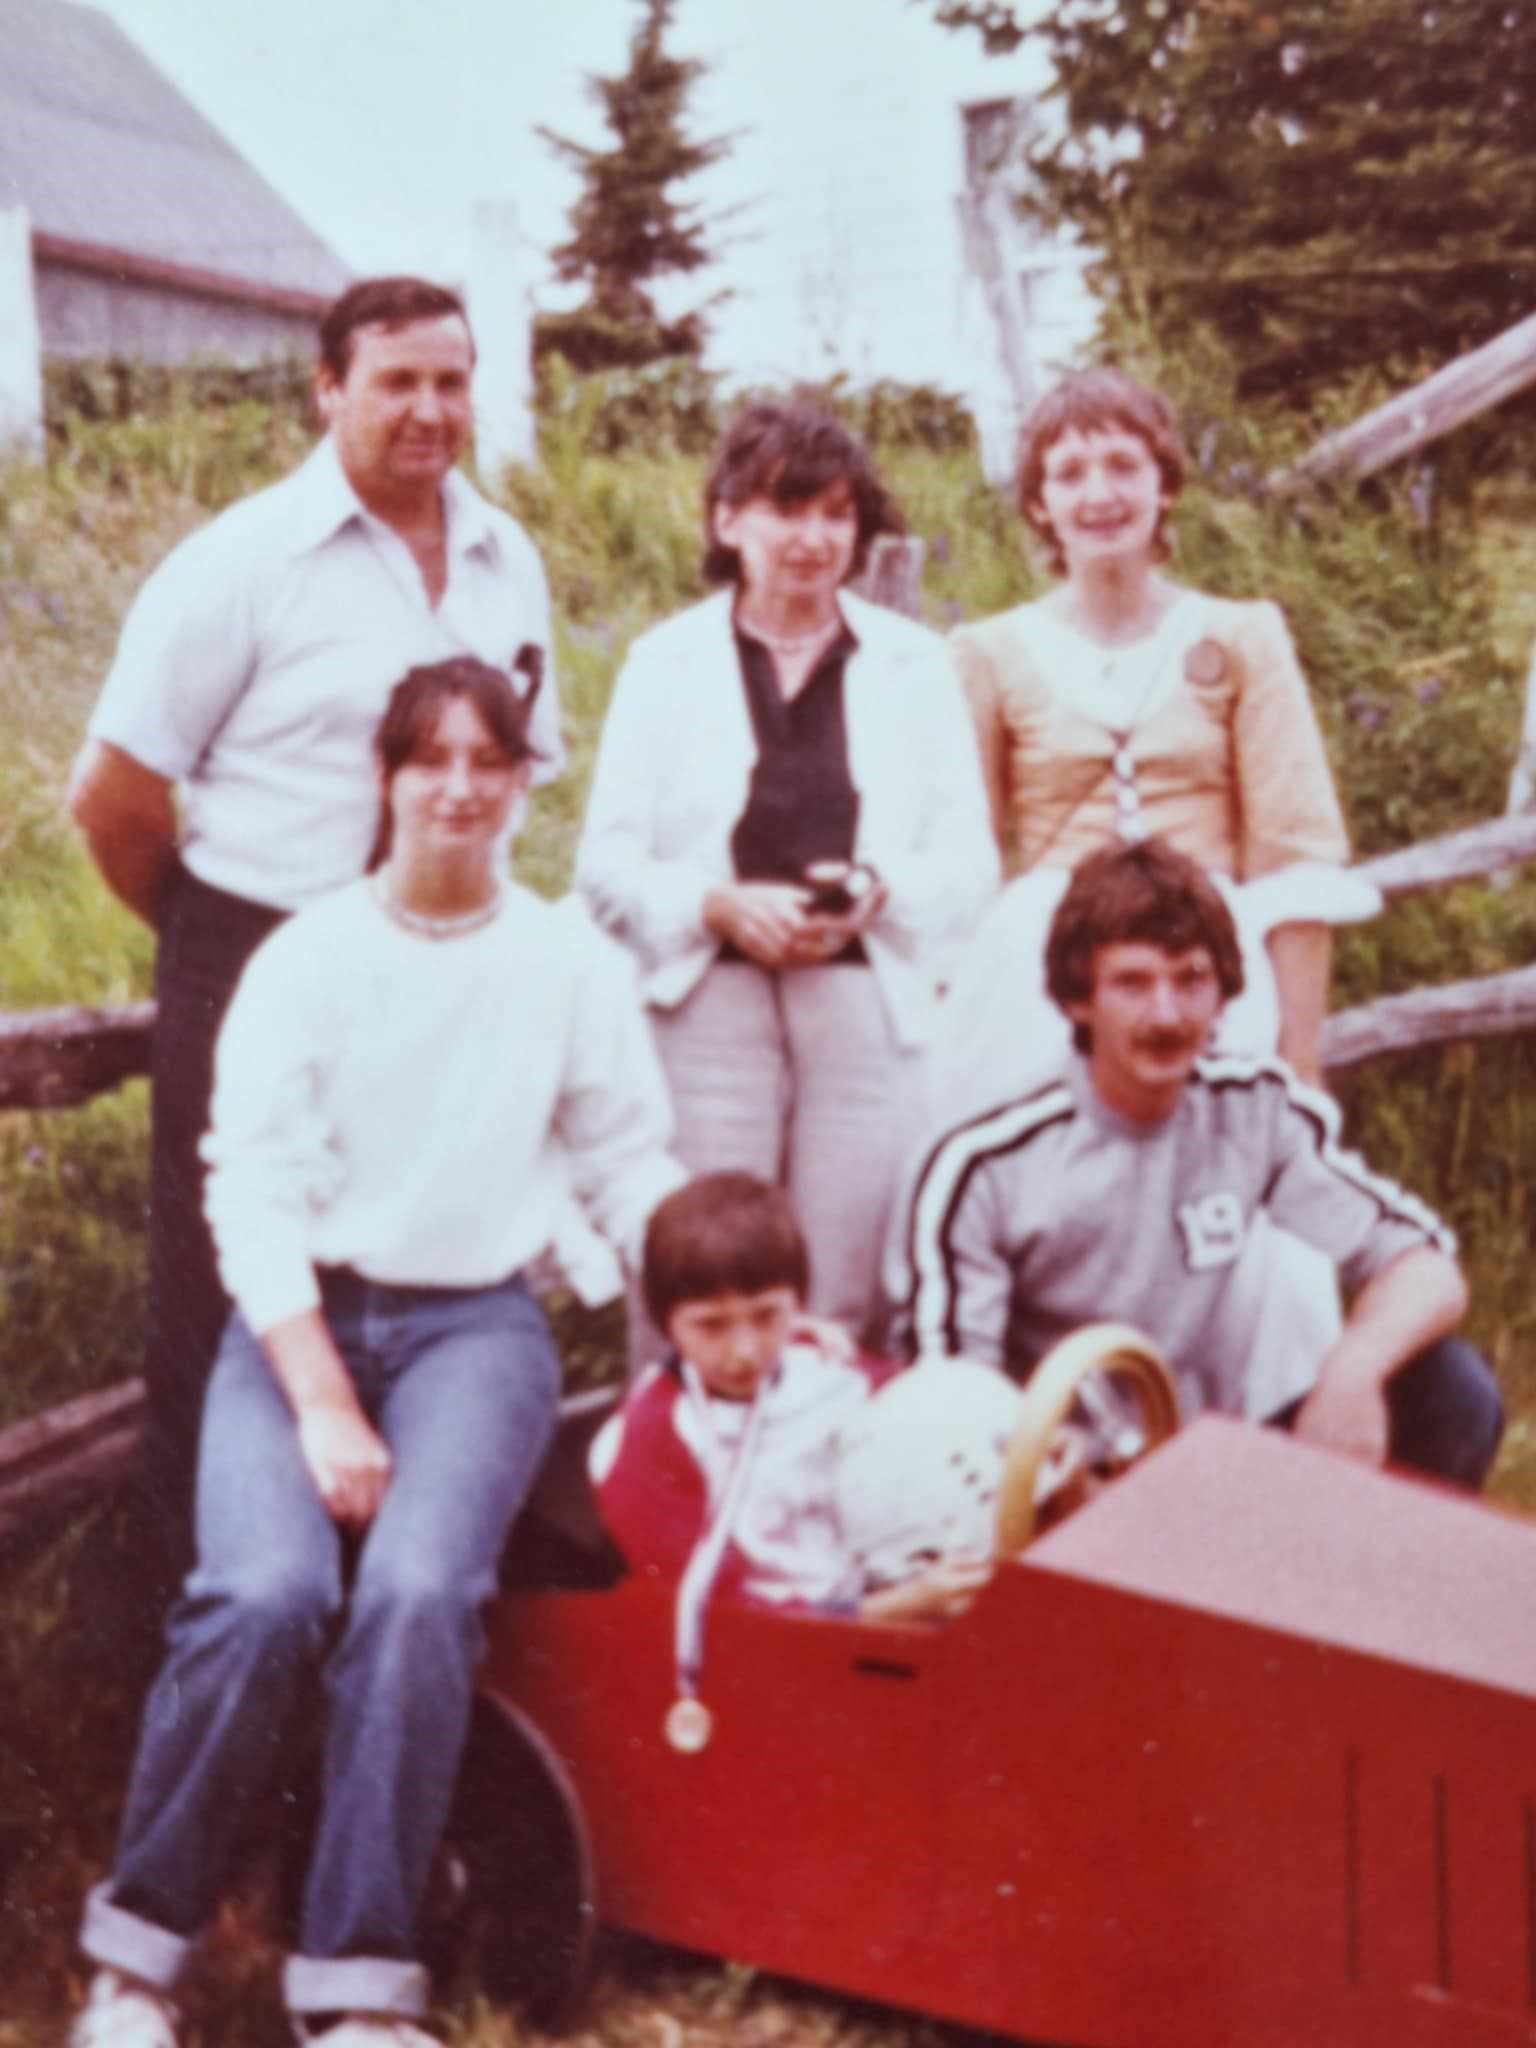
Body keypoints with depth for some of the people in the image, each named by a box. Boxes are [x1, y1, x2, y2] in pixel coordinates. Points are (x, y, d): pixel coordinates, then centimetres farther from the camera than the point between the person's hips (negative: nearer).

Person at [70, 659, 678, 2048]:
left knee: (417, 1591, -29)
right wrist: (322, 1405, -12)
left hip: (476, 1324, 1)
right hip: (299, 1317, 0)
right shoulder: (306, 958, 4)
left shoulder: (573, 964, 9)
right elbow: (253, 1193, -2)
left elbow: (634, 1172, 11)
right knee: (267, 1592, -27)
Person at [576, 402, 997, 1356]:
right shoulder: (666, 661, 12)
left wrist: (880, 893, -11)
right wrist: (718, 906, -12)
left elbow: (971, 863, 10)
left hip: (869, 1002, 1)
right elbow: (606, 864, 6)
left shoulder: (916, 662, 16)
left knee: (844, 1303, -2)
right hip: (710, 1002, -1)